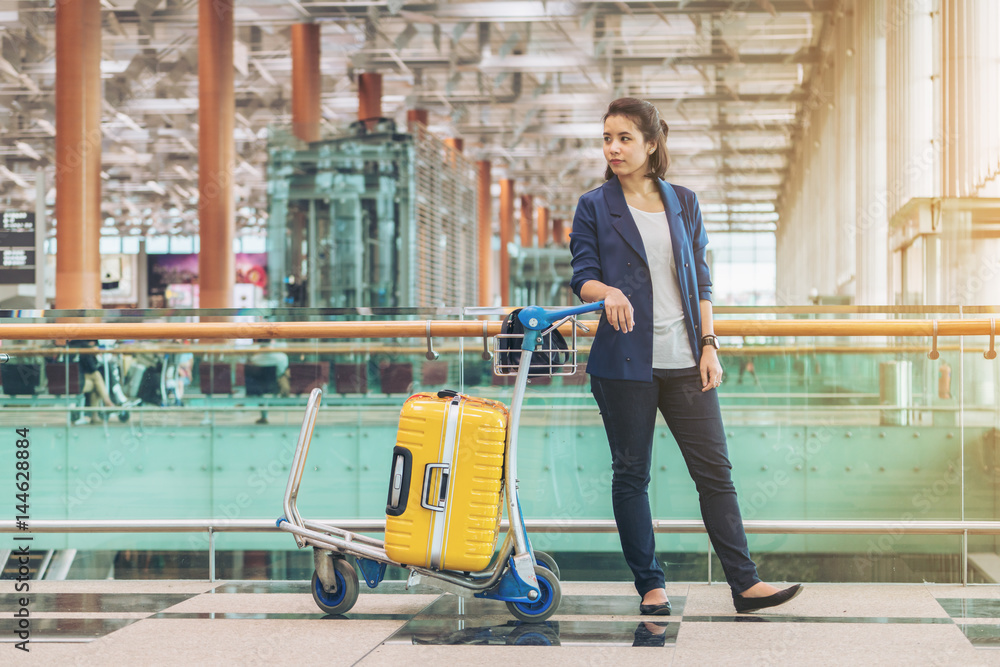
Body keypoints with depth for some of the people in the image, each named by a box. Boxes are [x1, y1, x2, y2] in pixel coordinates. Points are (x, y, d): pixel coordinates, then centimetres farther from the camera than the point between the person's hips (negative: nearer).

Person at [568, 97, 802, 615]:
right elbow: (582, 276, -4)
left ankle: (744, 583, 3)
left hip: (684, 360, 2)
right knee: (631, 474, 3)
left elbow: (701, 281, 13)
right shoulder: (594, 208, 3)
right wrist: (608, 292, -26)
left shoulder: (683, 203, 11)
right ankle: (650, 586, 13)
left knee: (715, 469, 0)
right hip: (625, 360, -2)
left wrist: (709, 345, 4)